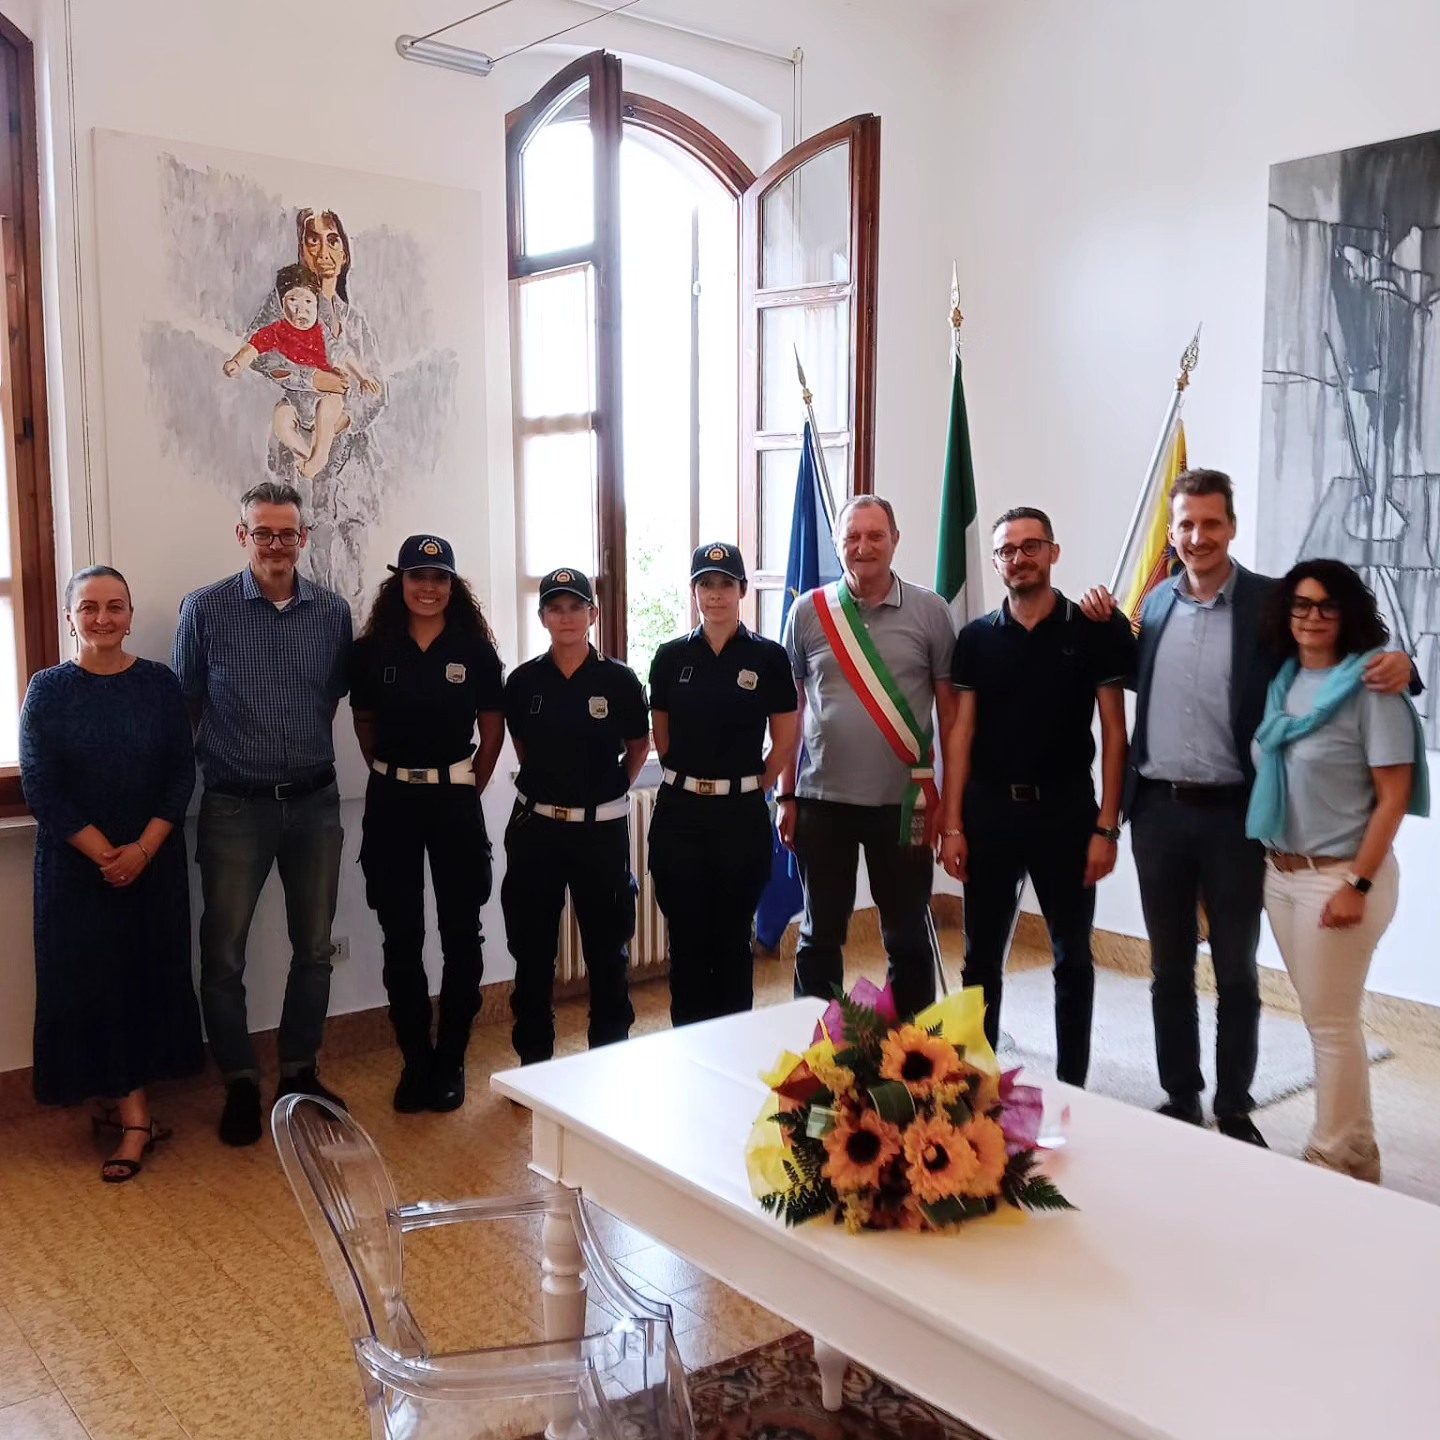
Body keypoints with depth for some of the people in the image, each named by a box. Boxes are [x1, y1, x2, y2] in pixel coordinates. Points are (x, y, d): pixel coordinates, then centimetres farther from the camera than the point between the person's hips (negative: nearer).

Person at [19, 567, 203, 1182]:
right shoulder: (48, 690, -3)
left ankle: (119, 1099, 24)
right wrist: (105, 854, -14)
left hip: (154, 861, 1)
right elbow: (40, 787, -7)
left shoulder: (159, 684, 0)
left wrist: (142, 848, -14)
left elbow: (182, 774, -3)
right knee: (94, 981, 0)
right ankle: (134, 1117, 9)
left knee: (149, 975, 7)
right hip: (75, 867, -1)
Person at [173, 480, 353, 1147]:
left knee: (314, 948, 11)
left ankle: (300, 1071, 28)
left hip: (315, 802, 3)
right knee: (223, 953, 3)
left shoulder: (334, 612, 1)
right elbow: (185, 705, 1)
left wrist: (311, 752, 7)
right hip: (235, 806, -2)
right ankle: (240, 1084, 19)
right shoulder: (204, 609, -5)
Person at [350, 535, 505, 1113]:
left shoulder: (475, 651, -2)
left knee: (460, 934, 5)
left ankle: (451, 1061, 19)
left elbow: (493, 731, 4)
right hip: (392, 802, 1)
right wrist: (393, 773, 5)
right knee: (402, 939, 6)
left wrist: (468, 787, -1)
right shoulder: (372, 651, 1)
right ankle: (416, 1061, 19)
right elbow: (364, 725, 12)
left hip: (454, 800, -1)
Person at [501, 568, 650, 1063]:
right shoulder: (523, 681, 0)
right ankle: (533, 1060, 24)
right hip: (535, 828, 2)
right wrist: (546, 784, 10)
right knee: (532, 950, 10)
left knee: (607, 949, 10)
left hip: (601, 830, -1)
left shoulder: (618, 680, -5)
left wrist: (610, 788, 5)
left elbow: (639, 746, 9)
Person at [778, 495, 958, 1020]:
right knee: (820, 936, 12)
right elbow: (788, 712, 7)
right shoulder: (808, 612, 2)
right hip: (823, 800, 1)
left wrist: (950, 798, 0)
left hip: (903, 803, -1)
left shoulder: (929, 612, 0)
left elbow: (951, 711, 3)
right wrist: (787, 796, 5)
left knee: (908, 937, 11)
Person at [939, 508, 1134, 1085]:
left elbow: (1113, 730, -3)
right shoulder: (976, 638, 4)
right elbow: (961, 733, 3)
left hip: (1066, 809, -2)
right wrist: (952, 824, -3)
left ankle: (1071, 1087, 22)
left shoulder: (1094, 631, -3)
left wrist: (1106, 826, -8)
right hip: (989, 809, 2)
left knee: (1073, 958, 9)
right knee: (982, 956, 10)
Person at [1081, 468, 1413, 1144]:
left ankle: (1234, 1111, 24)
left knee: (1236, 973, 9)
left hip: (1233, 814, -3)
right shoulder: (1158, 600, 6)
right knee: (1169, 970, 13)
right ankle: (1180, 1100, 28)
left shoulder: (1270, 602, -6)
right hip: (1158, 810, 4)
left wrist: (1396, 663, -23)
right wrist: (1106, 630, 3)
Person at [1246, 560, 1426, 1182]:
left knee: (1332, 1022, 2)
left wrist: (1358, 884, -18)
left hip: (1338, 875, -7)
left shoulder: (1370, 687, -12)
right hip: (1280, 872, 7)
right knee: (1319, 1016, 15)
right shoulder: (1282, 682, 7)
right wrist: (1272, 861, 8)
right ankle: (1347, 1148, 29)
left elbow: (1393, 797, -14)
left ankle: (1338, 1162, 17)